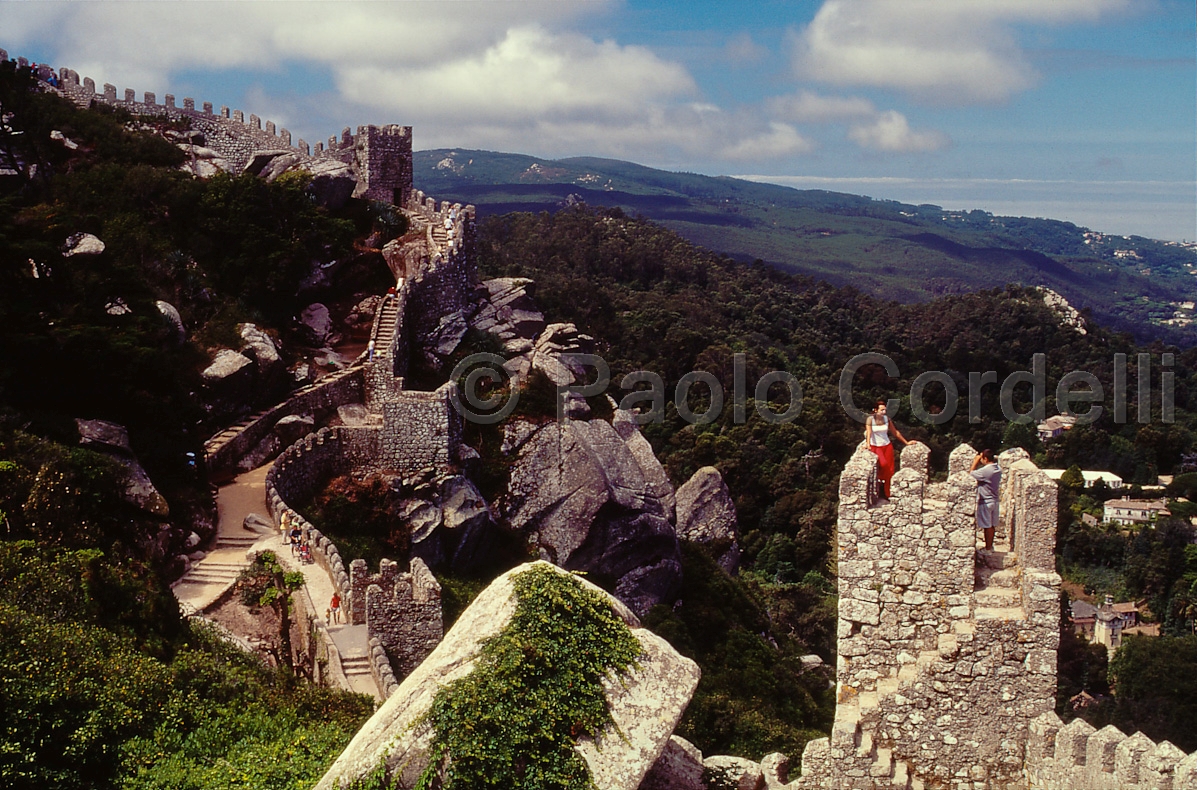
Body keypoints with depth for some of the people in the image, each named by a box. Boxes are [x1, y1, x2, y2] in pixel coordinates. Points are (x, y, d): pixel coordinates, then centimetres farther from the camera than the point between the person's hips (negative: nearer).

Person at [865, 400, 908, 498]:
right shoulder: (870, 419, -10)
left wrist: (906, 442, 16)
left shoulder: (886, 418, 2)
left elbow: (895, 432, 11)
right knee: (883, 464, -30)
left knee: (890, 470, 1)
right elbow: (868, 432, -22)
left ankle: (887, 494, 9)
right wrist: (868, 445, -38)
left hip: (887, 446, 4)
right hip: (875, 446, -4)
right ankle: (880, 480, 0)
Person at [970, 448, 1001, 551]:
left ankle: (988, 548, 6)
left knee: (987, 526, 0)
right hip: (994, 500, 8)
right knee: (992, 525, 16)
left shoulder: (985, 471, -24)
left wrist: (976, 461, -6)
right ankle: (990, 546, 26)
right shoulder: (998, 469, 2)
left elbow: (971, 473, -13)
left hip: (985, 502, -8)